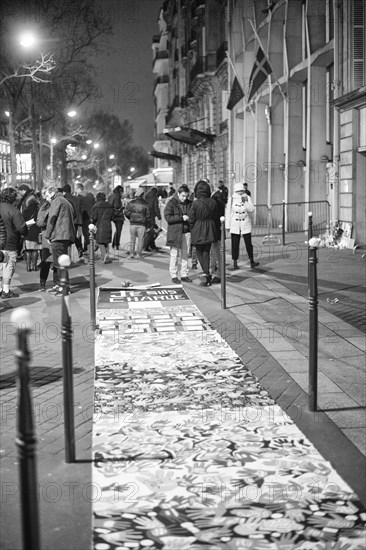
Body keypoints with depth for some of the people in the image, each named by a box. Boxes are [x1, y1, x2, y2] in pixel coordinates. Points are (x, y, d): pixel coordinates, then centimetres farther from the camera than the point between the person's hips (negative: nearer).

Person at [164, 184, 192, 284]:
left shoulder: (189, 203, 9)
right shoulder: (171, 204, -5)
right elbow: (168, 217, -14)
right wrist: (181, 218, -19)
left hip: (186, 232, 4)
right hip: (175, 232, -4)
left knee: (185, 255, 8)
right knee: (174, 255, 0)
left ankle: (184, 275, 16)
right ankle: (174, 276, 7)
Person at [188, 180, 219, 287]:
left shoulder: (195, 203, -16)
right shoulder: (213, 202, -5)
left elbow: (191, 219, -11)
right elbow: (216, 218, 4)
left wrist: (192, 230, 5)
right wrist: (217, 231, 15)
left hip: (198, 231, -4)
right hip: (209, 231, 4)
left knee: (199, 252, 12)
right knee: (206, 252, 15)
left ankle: (206, 274, 1)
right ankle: (206, 277, 13)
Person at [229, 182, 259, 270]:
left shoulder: (247, 198, -1)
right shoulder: (232, 198, -2)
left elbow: (251, 210, -8)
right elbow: (229, 212, 1)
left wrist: (245, 202, -21)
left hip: (246, 224, 0)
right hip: (234, 225, 0)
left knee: (248, 243, 0)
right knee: (235, 244, 2)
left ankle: (252, 262, 6)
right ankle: (235, 263, 10)